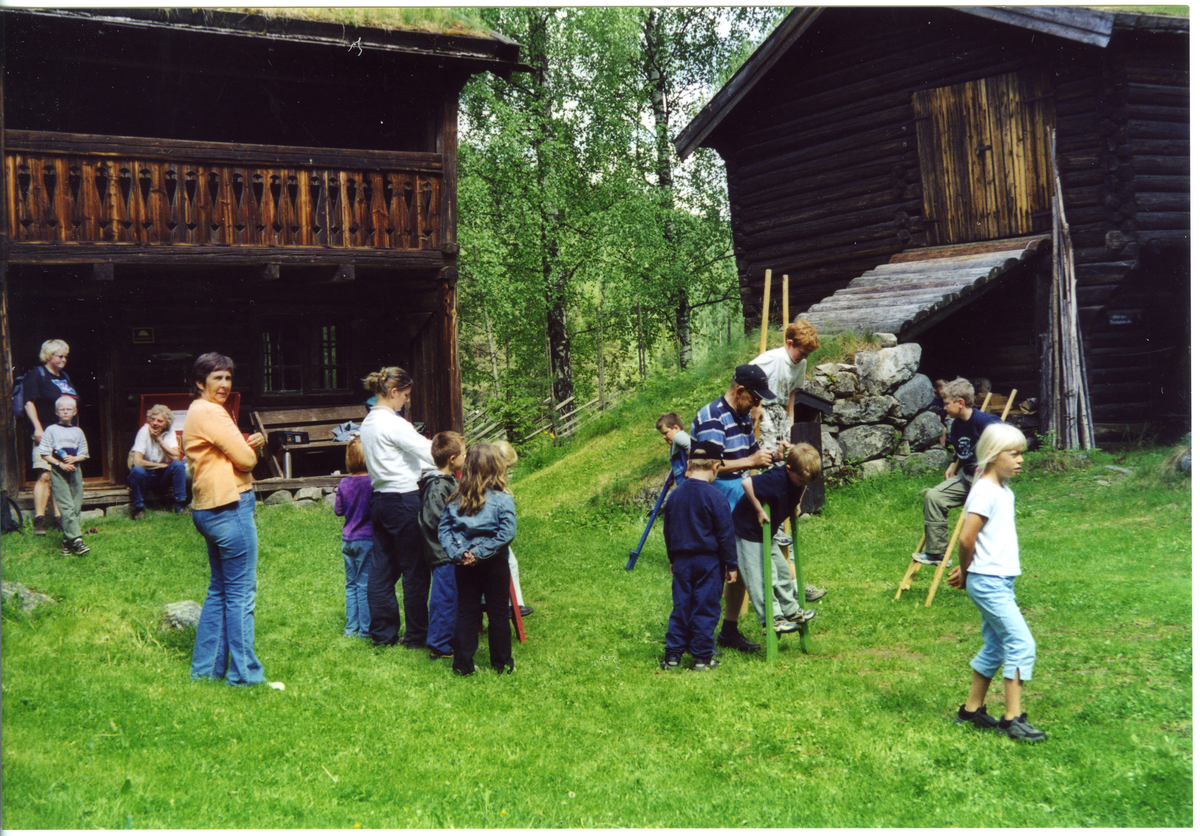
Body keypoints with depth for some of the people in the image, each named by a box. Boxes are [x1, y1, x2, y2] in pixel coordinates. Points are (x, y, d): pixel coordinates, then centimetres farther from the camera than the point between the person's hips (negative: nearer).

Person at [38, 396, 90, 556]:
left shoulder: (77, 432, 12)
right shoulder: (51, 430, 3)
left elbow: (84, 454, 13)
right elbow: (44, 454, 0)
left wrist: (74, 459, -8)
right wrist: (60, 464, -11)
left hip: (74, 470, 4)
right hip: (58, 472, -4)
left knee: (76, 507, 1)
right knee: (66, 507, -12)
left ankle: (68, 541, 7)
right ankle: (77, 539, -20)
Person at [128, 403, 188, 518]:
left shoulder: (169, 432, -6)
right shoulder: (144, 431, -16)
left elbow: (176, 457, -21)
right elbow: (137, 461, -25)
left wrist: (159, 439, -24)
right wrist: (162, 465, -18)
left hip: (162, 477, 3)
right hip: (145, 476, -3)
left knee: (178, 465, -24)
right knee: (137, 470, -34)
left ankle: (180, 505, -16)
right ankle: (139, 508, -16)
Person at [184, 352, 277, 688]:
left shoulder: (198, 413, 19)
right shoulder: (210, 413, -13)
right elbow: (245, 459, -16)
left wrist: (252, 444, -1)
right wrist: (252, 449, 6)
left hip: (209, 509, 11)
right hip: (229, 507, -11)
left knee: (219, 591, 16)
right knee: (241, 593, -5)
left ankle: (206, 668, 21)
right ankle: (244, 673, 0)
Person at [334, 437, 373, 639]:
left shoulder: (343, 483, 1)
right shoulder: (372, 482, -15)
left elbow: (338, 510, 10)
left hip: (347, 539, 5)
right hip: (366, 539, -5)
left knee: (351, 584, 13)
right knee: (365, 585, 0)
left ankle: (351, 627, 18)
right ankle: (365, 628, 5)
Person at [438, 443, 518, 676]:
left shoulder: (457, 499, 0)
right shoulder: (503, 500, -11)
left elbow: (443, 528, -4)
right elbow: (506, 532, -19)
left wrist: (457, 552, -11)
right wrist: (482, 552, -17)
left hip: (465, 567, 3)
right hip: (494, 566, -3)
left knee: (466, 614, 11)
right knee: (498, 614, 9)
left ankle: (463, 665, 12)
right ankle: (502, 664, 17)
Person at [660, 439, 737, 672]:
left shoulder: (674, 495, 3)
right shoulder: (715, 497, -14)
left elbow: (667, 531, 13)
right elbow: (726, 535, -10)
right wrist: (731, 565, -1)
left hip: (682, 560, 5)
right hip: (709, 561, -5)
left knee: (680, 607, 11)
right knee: (705, 609, 3)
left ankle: (673, 655, 12)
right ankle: (702, 657, 8)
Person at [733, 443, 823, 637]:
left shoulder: (799, 477, -5)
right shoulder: (776, 479, -32)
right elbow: (747, 482, -41)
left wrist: (796, 505, 5)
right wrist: (759, 510, -32)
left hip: (767, 533, 9)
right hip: (749, 530, -9)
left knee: (782, 570, 17)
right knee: (761, 576, -8)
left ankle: (790, 611, 30)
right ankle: (772, 619, -5)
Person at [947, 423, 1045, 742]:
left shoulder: (1004, 491, 12)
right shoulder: (985, 492, -17)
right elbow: (966, 539, -21)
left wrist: (966, 571, 10)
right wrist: (967, 572, -4)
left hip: (1000, 582, 10)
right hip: (988, 582, -10)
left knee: (995, 646, 15)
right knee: (1022, 644, -9)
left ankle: (971, 710, 24)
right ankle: (1012, 719, -3)